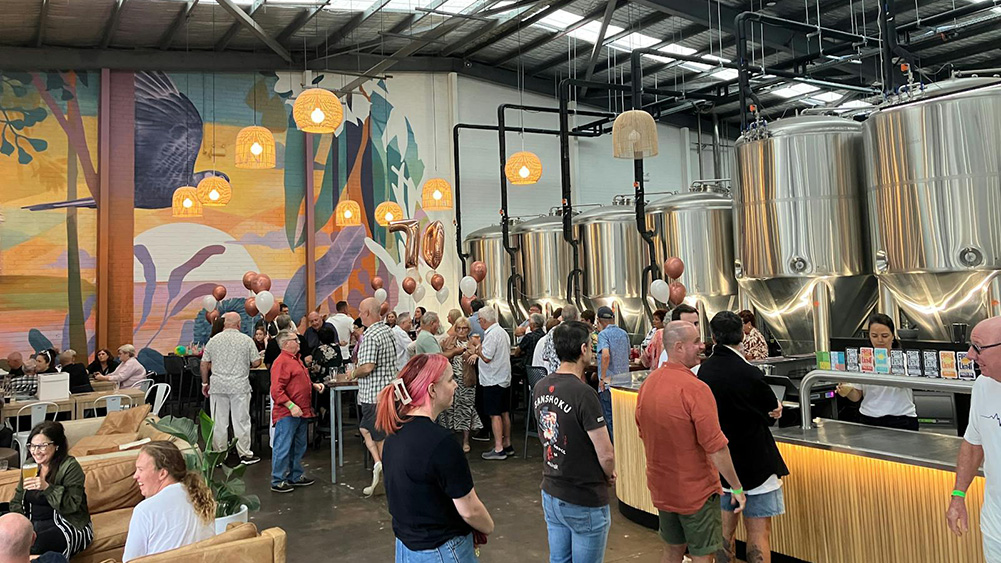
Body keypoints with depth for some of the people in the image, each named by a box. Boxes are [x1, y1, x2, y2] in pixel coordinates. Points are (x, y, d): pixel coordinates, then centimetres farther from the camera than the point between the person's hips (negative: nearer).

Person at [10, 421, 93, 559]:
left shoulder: (70, 467, -9)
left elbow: (71, 505, -16)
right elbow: (16, 501, 14)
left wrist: (47, 487, -28)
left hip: (67, 526, -6)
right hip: (32, 525, 6)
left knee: (35, 547, -33)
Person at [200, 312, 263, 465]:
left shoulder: (214, 340, 4)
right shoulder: (246, 340, -3)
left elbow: (204, 364, 6)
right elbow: (256, 362, -2)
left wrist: (205, 383, 17)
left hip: (218, 386, 2)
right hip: (240, 386, -2)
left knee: (219, 422, 9)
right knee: (241, 421, 4)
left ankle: (219, 454, 16)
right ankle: (245, 455, 9)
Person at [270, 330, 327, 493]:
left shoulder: (295, 360, 17)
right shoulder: (281, 362, -15)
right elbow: (276, 390, -22)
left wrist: (314, 385, 12)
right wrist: (291, 406, -25)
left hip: (301, 412, 10)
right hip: (286, 414, -10)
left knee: (299, 446, 18)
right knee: (283, 447, -2)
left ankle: (296, 476, 30)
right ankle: (278, 481, 8)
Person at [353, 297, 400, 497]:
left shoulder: (371, 336, -19)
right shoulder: (388, 330, 9)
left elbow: (367, 367, -26)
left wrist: (354, 373, -4)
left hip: (374, 394, -9)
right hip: (388, 389, 9)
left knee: (381, 437, 2)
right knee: (365, 428, 19)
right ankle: (378, 463, 11)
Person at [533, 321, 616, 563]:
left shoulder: (540, 387, -2)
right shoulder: (583, 393, -24)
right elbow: (606, 454, -21)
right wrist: (610, 476, 0)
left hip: (550, 494, 7)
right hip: (585, 502, -7)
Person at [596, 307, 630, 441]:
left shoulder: (603, 334, -10)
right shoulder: (624, 333, 9)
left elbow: (606, 355, -25)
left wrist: (602, 378, -20)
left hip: (609, 381, -6)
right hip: (624, 379, 6)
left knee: (609, 416, 2)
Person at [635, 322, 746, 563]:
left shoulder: (647, 384, -1)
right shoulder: (695, 389, -24)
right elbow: (716, 448, -23)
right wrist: (737, 488, -11)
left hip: (661, 488, 7)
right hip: (696, 491, -6)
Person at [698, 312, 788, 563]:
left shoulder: (704, 369, -2)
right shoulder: (749, 374, -22)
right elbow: (773, 412, -7)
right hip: (753, 464, -6)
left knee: (725, 528, 17)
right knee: (759, 533, 3)